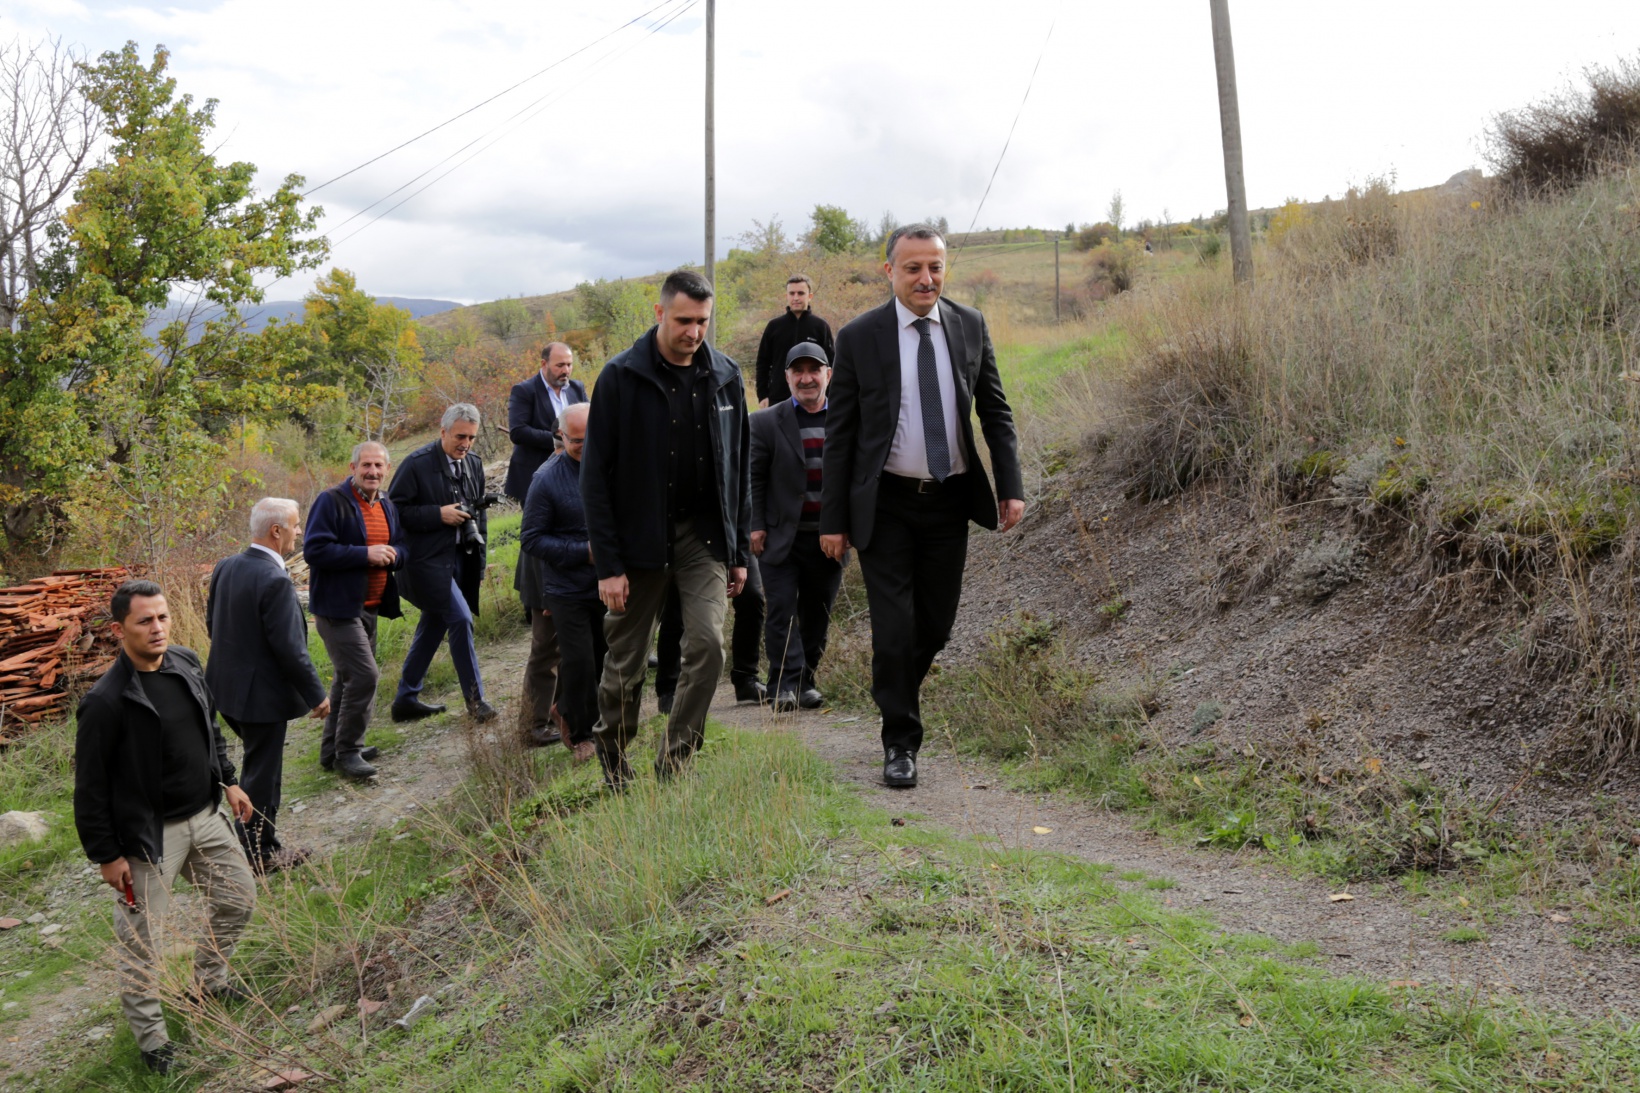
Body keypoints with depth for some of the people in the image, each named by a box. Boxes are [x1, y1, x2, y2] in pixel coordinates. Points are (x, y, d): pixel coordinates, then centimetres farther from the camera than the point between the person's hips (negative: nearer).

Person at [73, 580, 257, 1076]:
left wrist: (228, 781, 16)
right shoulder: (106, 701, -23)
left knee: (238, 900, 18)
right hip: (149, 834, -7)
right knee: (143, 942, 4)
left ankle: (209, 980, 43)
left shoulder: (186, 663, -2)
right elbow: (90, 787, -16)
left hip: (206, 816, 7)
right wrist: (107, 855, -12)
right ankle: (150, 1035, 25)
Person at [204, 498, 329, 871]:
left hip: (227, 685, 9)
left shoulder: (226, 567, 1)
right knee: (262, 773, 6)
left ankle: (254, 840, 37)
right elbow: (290, 649, -24)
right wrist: (316, 695, -14)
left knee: (256, 766, 25)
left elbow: (212, 624, 12)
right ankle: (261, 853, 21)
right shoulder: (275, 581, -25)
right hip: (262, 693, -9)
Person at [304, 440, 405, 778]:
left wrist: (391, 555, -9)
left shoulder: (387, 507, 13)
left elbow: (401, 549, 16)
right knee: (364, 675, -14)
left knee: (348, 678, 16)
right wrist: (366, 554, -23)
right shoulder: (331, 502, -12)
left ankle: (332, 750, 29)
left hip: (369, 608, 9)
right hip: (338, 608, -9)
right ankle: (347, 751, -1)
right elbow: (314, 550, -21)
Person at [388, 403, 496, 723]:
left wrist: (479, 562, 15)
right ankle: (474, 697, -3)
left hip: (460, 559, 7)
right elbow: (394, 509, -11)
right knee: (460, 618, -15)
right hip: (427, 561, -7)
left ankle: (406, 700, 25)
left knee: (433, 625, 13)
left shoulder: (474, 464, 9)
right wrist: (438, 515, -19)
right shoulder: (417, 464, -11)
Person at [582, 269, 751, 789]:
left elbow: (737, 468, 12)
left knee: (708, 644, -12)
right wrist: (608, 563, -13)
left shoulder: (725, 377, 4)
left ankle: (673, 764, 1)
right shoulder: (621, 377, -8)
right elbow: (596, 475, -8)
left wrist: (739, 551, 10)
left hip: (703, 535, 3)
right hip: (639, 538, -2)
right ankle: (612, 756, 31)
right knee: (626, 660, 7)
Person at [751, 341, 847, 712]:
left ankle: (807, 680, 22)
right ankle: (784, 686, -1)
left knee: (817, 614, 9)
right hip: (781, 538, -2)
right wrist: (756, 525, -6)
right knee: (782, 611, -5)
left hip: (828, 538, 2)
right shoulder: (767, 422, 1)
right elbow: (755, 478, 1)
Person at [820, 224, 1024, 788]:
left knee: (936, 624, 11)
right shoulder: (858, 337, -6)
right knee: (895, 627, -3)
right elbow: (839, 432, -3)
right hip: (885, 504, -3)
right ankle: (900, 741, 14)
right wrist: (833, 519, -5)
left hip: (950, 500, 3)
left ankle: (897, 694, 39)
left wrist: (1011, 486, -2)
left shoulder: (971, 326, 3)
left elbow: (995, 412, 8)